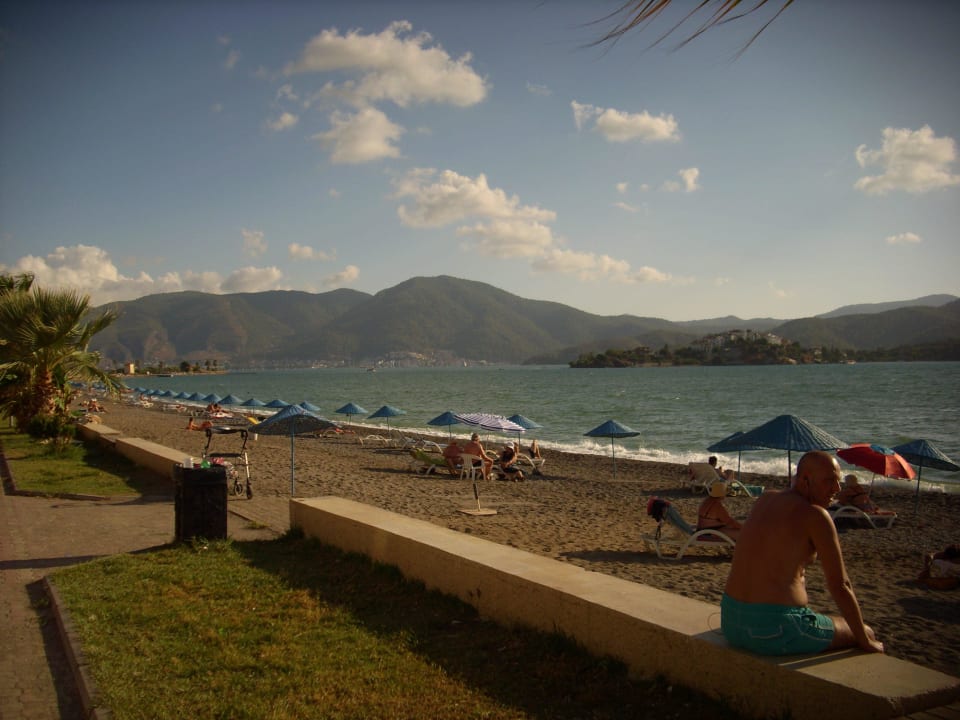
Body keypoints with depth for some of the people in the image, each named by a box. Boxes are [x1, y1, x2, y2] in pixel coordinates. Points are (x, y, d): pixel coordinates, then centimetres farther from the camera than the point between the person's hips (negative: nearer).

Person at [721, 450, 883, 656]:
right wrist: (866, 642, 2)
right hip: (775, 629, -8)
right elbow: (840, 585, -7)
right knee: (866, 633, 16)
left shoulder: (764, 499, 10)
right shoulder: (816, 515, -11)